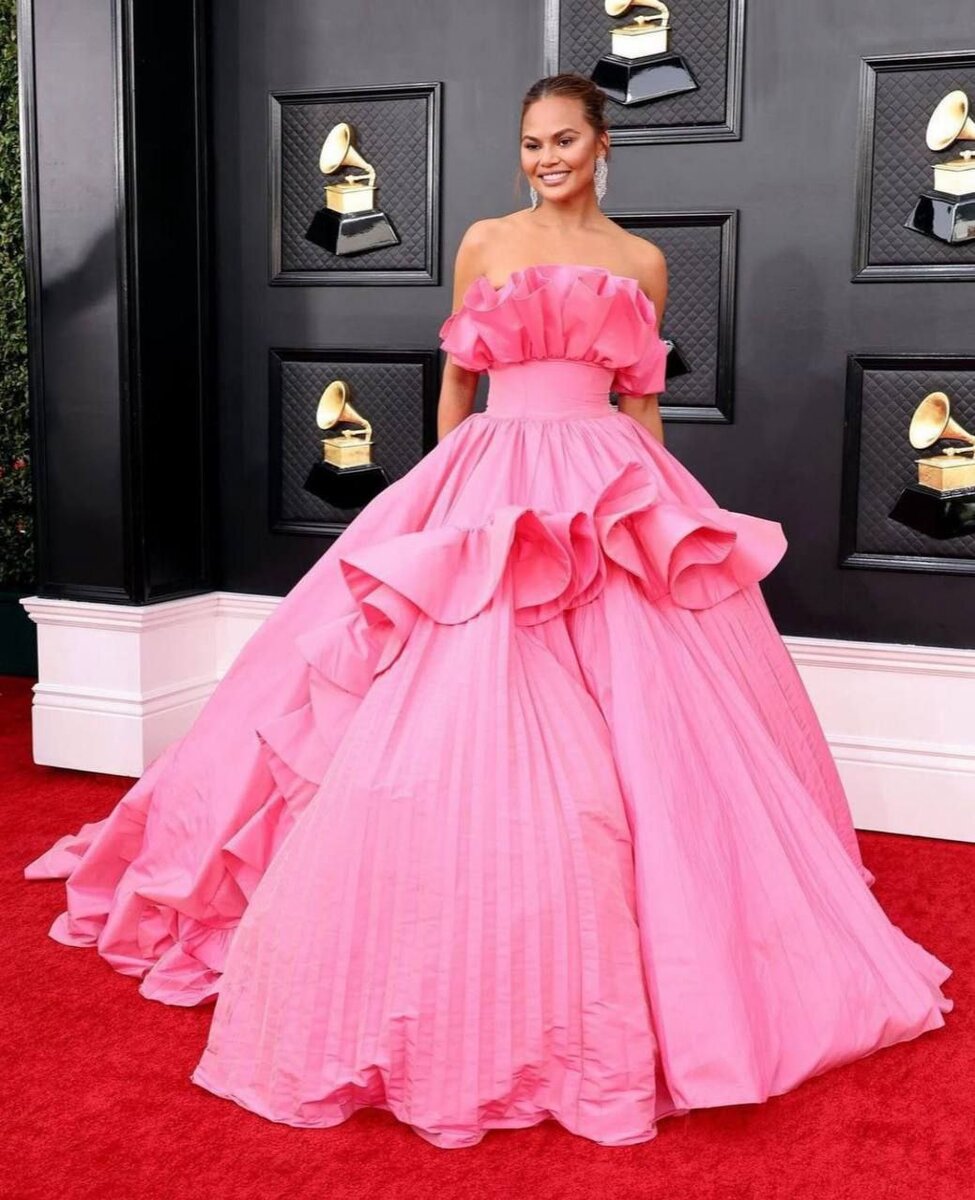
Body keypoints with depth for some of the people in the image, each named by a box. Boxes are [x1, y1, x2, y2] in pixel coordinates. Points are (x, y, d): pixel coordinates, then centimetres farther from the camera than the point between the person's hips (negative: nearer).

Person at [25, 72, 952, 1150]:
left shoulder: (641, 262, 11)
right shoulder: (484, 244, 8)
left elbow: (640, 401, 15)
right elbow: (455, 380, 13)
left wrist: (653, 500, 13)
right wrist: (449, 492, 12)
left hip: (610, 498, 1)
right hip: (489, 487, -1)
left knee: (635, 728, -1)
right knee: (465, 718, -9)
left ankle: (617, 974, 14)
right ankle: (481, 973, 6)